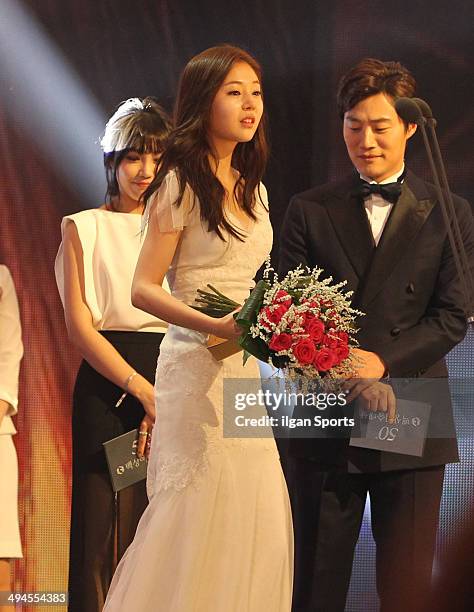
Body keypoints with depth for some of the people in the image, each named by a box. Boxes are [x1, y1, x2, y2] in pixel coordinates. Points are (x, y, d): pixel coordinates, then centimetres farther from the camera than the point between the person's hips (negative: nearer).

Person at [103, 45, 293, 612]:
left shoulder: (253, 189, 15)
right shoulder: (181, 183, -7)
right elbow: (144, 289, -12)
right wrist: (216, 326, -23)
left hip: (243, 367, 7)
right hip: (196, 365, -7)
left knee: (254, 520, 5)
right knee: (198, 519, -6)